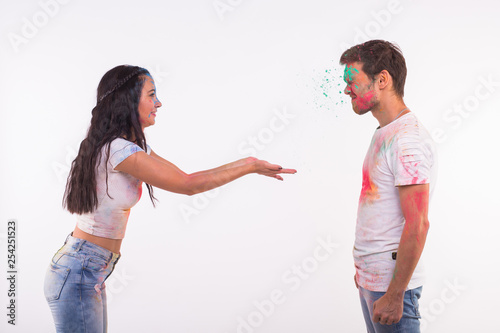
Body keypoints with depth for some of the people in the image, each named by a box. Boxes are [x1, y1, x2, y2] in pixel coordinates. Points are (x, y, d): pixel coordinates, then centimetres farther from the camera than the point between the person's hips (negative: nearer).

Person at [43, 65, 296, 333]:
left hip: (92, 275, 10)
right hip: (77, 276, -10)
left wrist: (246, 163, 4)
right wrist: (250, 167, -12)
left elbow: (184, 179, 7)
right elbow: (189, 185, -19)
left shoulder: (135, 146, 8)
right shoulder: (118, 149, -22)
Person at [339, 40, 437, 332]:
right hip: (371, 278, 9)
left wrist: (395, 295, -21)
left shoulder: (408, 140, -19)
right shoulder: (384, 133, 12)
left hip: (391, 284, -9)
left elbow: (417, 225, -23)